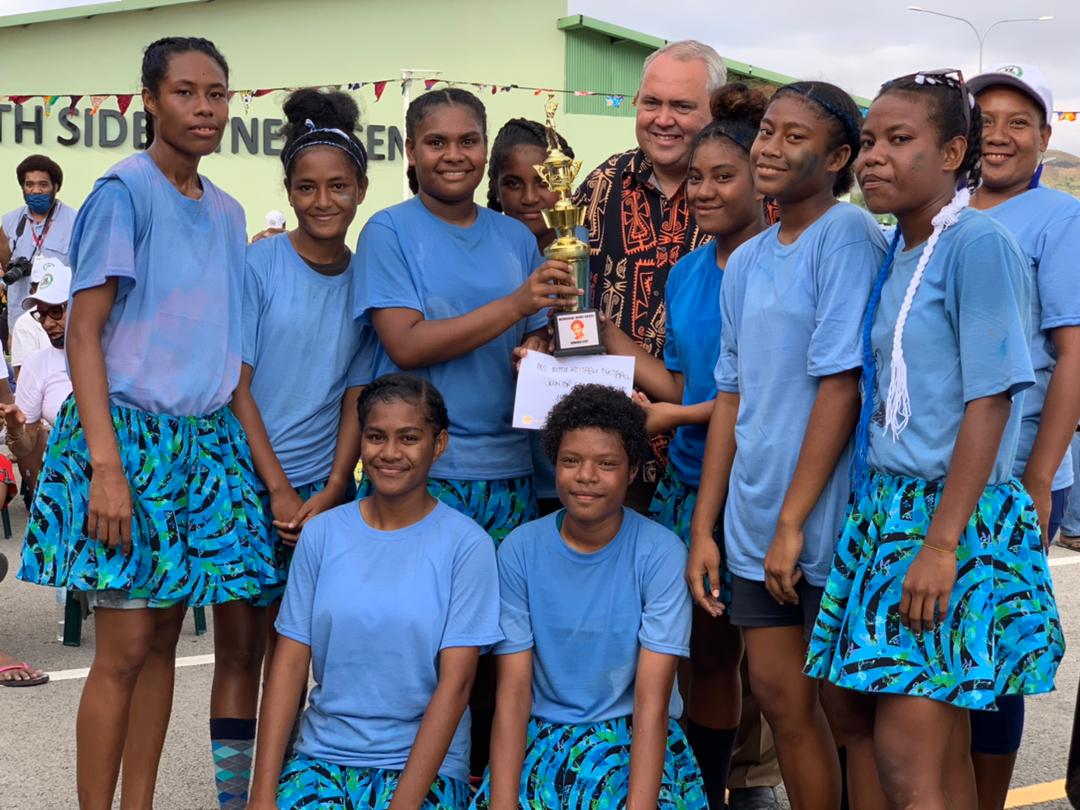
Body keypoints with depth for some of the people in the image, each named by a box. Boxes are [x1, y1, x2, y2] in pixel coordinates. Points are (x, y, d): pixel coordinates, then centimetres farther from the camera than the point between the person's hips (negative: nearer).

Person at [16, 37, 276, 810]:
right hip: (129, 431, -6)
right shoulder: (123, 192, -7)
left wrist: (267, 466, 13)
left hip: (206, 439, 6)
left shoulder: (227, 212, 13)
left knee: (164, 638, 10)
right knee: (125, 649, -6)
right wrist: (104, 465, -19)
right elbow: (84, 331, -11)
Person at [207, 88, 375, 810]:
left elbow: (356, 400, 5)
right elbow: (236, 386, -8)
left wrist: (328, 495, -6)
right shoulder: (260, 265, -6)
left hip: (323, 492, 3)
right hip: (247, 482, -3)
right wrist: (278, 489, -12)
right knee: (241, 649, 2)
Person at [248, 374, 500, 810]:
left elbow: (455, 684, -9)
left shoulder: (465, 544, -5)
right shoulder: (322, 533, 4)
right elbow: (289, 664, 1)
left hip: (425, 763, -2)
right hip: (321, 755, 2)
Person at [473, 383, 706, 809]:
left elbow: (652, 701, -14)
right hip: (540, 736, 2)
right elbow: (513, 690, -6)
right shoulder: (519, 551, -3)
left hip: (637, 740, -2)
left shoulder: (661, 554, -10)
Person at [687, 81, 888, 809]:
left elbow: (842, 385, -17)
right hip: (756, 527, 7)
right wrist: (704, 529, 10)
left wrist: (793, 521, -17)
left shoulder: (847, 236, -12)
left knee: (849, 707, 5)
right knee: (780, 696, 13)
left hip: (830, 521, -7)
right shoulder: (747, 262, 10)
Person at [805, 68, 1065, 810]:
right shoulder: (895, 255, 12)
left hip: (956, 515, -7)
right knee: (943, 749, 12)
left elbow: (990, 400, -16)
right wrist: (885, 519, 10)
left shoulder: (980, 245, -11)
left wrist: (941, 543, -19)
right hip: (889, 510, 8)